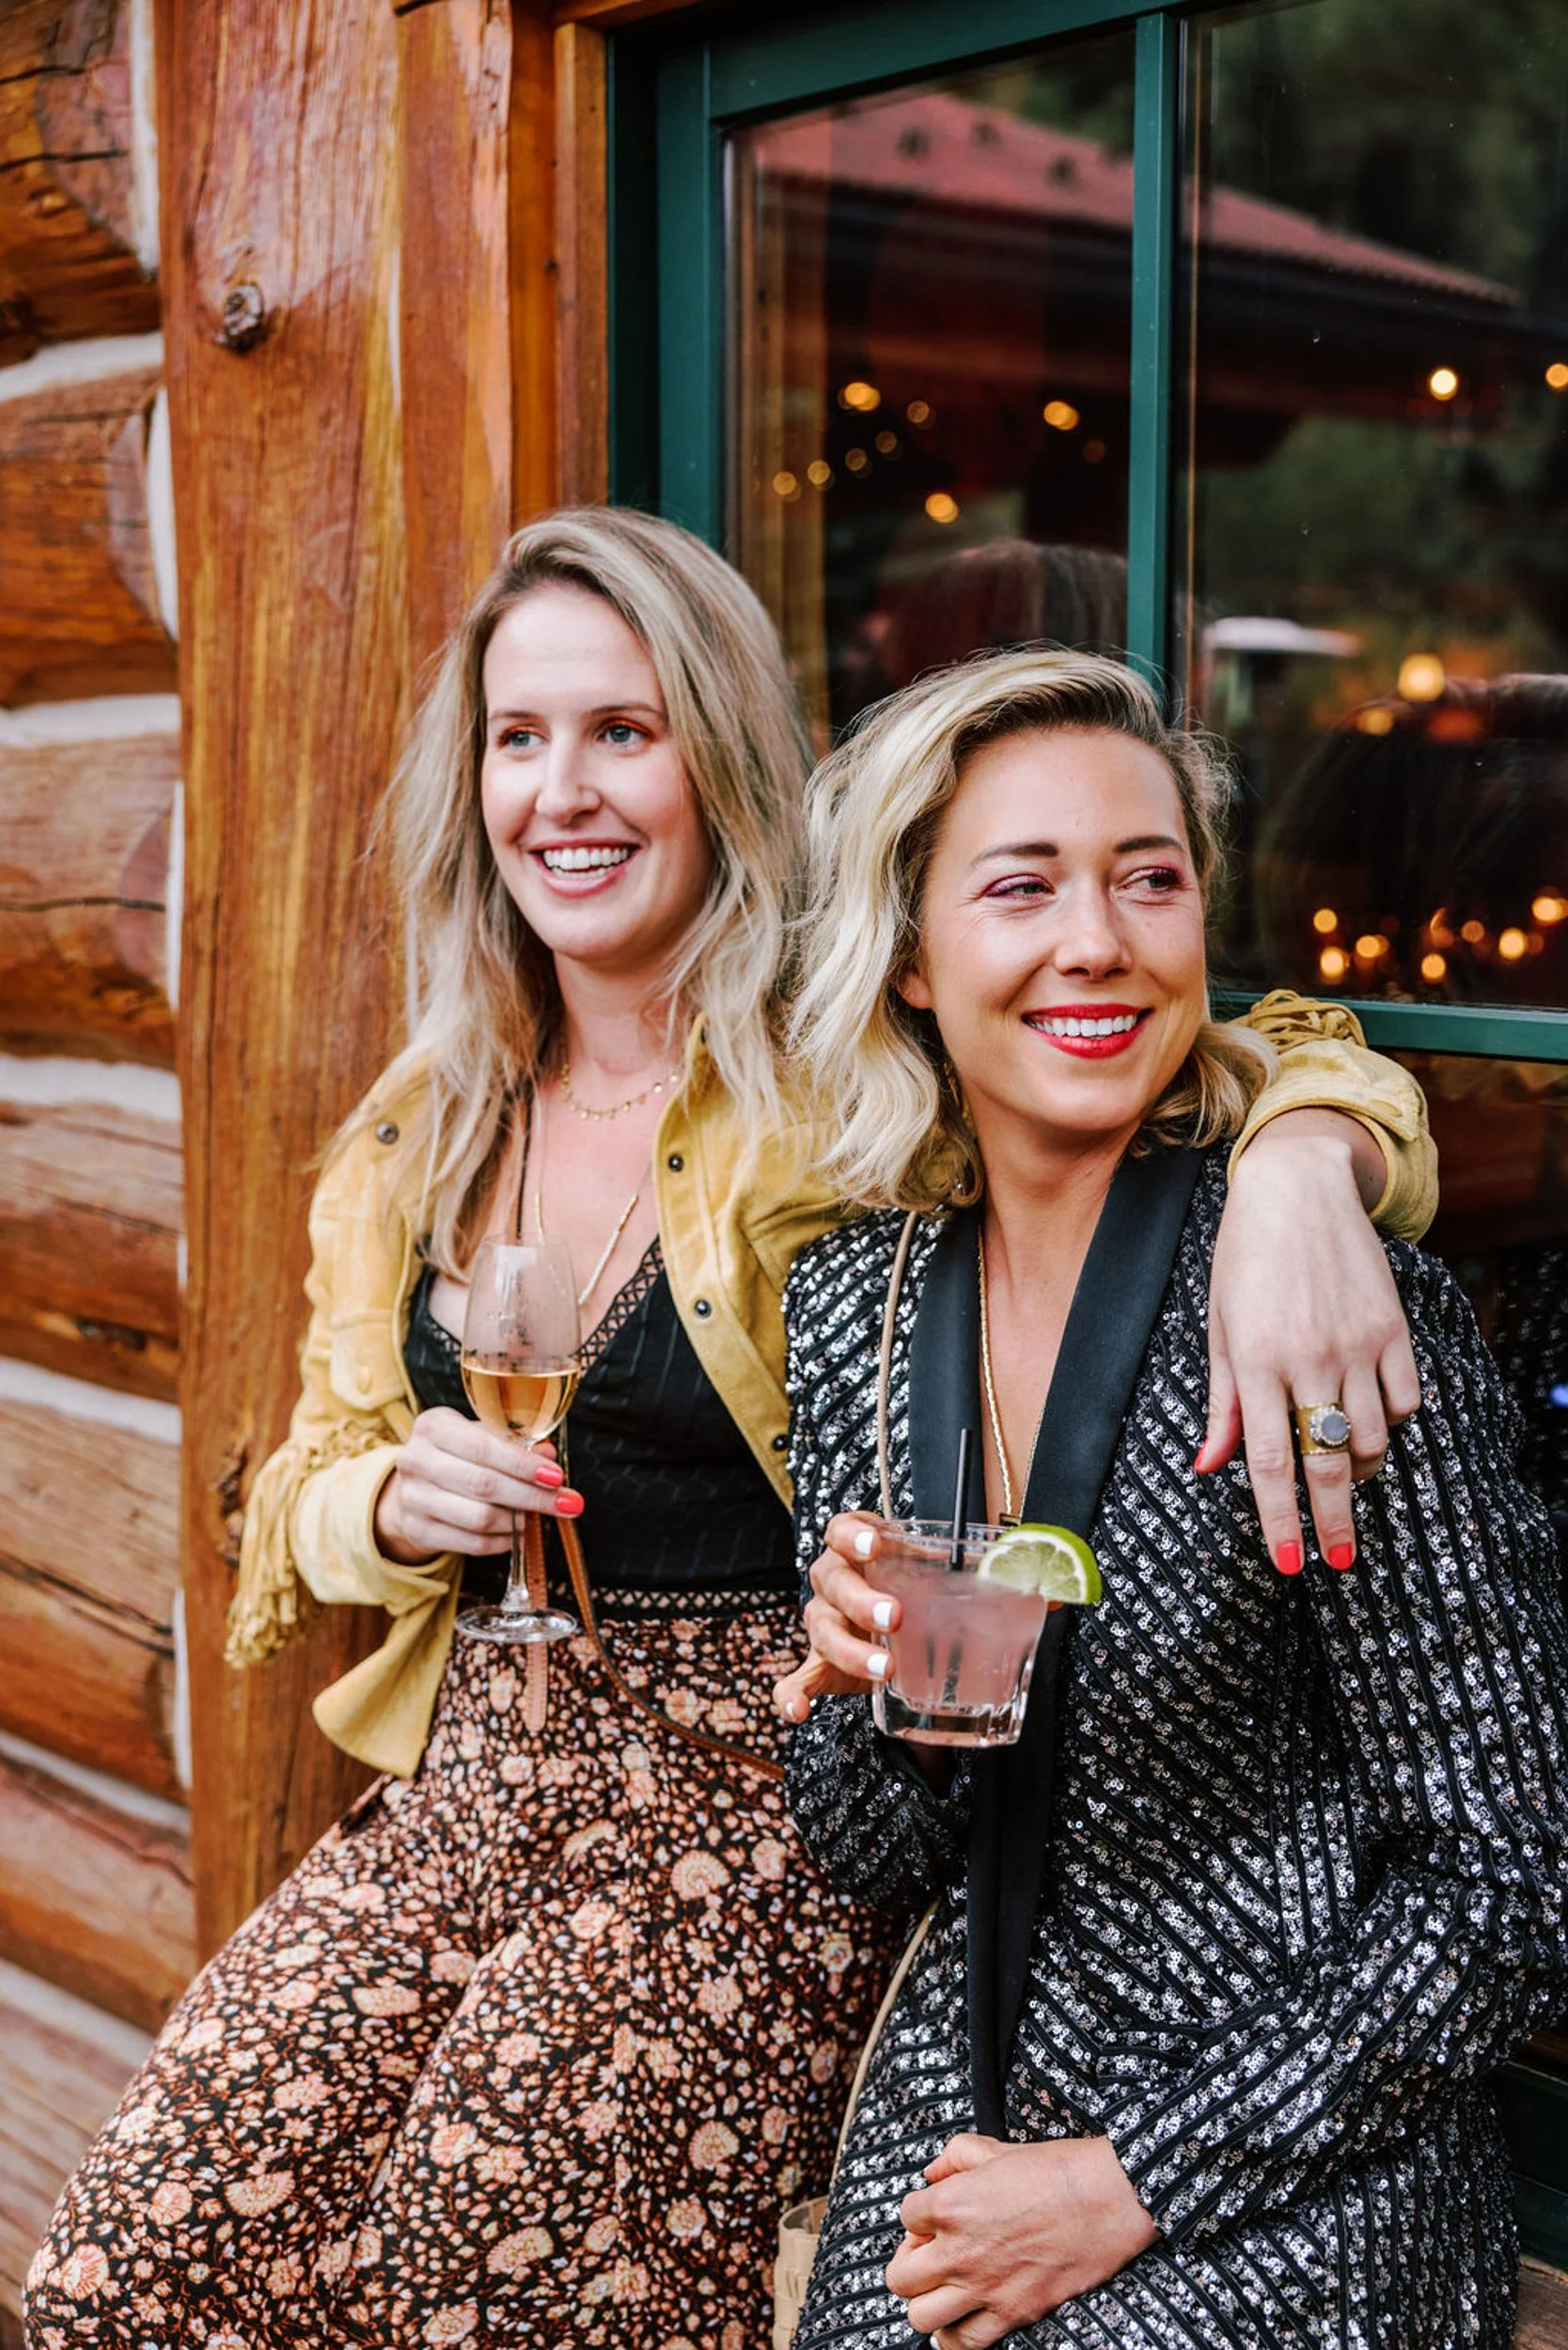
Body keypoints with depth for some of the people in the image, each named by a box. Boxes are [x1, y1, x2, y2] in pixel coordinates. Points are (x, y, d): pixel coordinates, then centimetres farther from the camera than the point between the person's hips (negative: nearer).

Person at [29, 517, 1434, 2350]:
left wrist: (1298, 1169, -36)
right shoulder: (414, 1139, 10)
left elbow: (1244, 1061, -12)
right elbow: (304, 1498, 18)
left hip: (771, 1785, -4)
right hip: (473, 1773, 5)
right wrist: (399, 1501, -6)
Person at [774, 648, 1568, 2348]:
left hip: (1286, 2201, -4)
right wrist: (857, 1696, -15)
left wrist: (1132, 2186, -13)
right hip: (958, 2129, 4)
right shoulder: (851, 1308, -1)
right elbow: (884, 1871, 6)